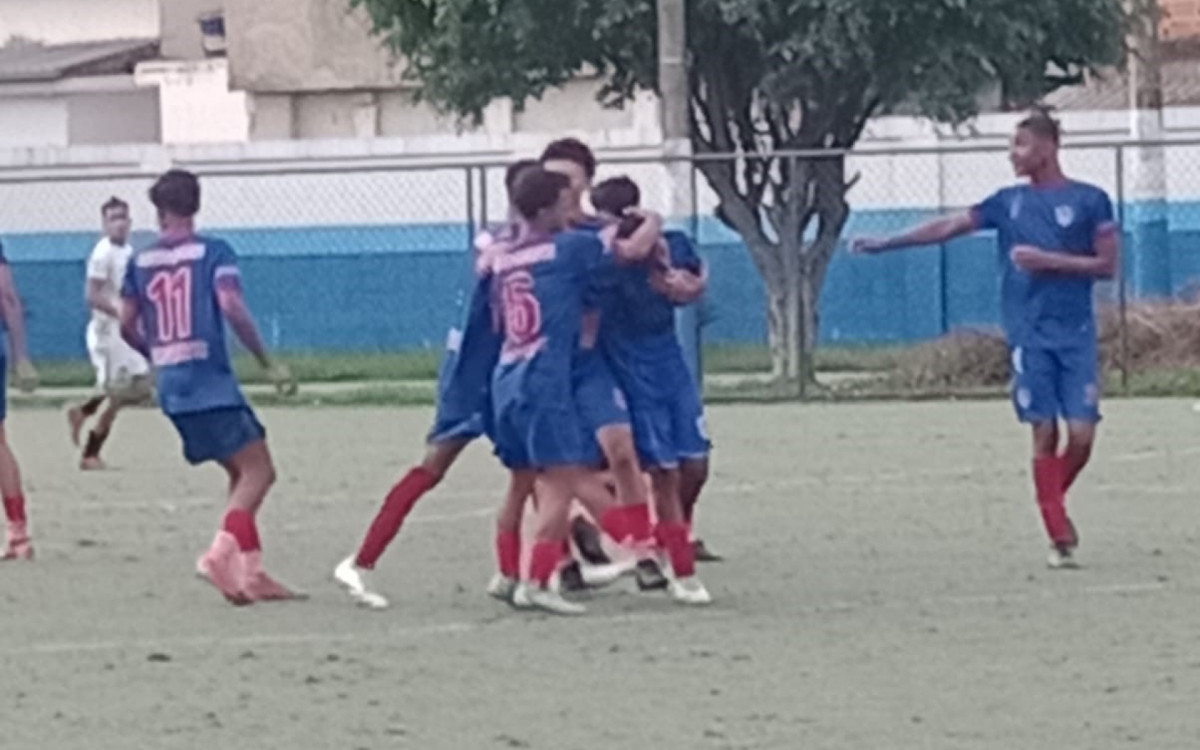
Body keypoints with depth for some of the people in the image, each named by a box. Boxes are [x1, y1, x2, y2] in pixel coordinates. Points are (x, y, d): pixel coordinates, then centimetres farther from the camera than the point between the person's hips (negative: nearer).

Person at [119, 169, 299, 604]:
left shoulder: (141, 262, 10)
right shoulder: (214, 253, -4)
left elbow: (127, 327, 12)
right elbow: (232, 308, -16)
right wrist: (268, 364, -9)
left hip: (170, 388, 6)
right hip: (210, 381, -6)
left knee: (241, 473, 16)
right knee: (258, 470, -4)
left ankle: (250, 572, 9)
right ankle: (221, 553, -25)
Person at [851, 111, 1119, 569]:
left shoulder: (1089, 201, 1)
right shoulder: (1009, 203, 10)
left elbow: (1107, 265, -2)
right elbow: (947, 227, 11)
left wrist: (1048, 261, -11)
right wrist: (886, 243, 7)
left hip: (1076, 336, -2)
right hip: (1029, 337, 2)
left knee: (1082, 433, -8)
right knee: (1044, 432, -4)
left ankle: (1053, 502, 20)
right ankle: (1060, 537, -1)